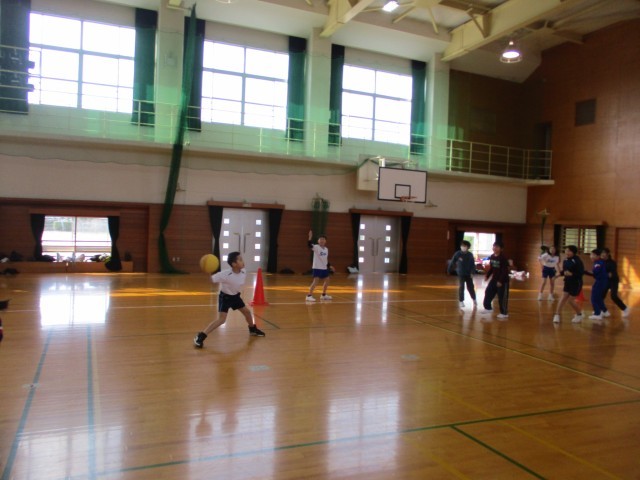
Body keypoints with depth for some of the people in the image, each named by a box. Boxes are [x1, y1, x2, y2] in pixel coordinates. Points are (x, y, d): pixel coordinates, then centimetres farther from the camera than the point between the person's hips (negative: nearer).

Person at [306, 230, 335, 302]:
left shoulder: (326, 249, 10)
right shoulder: (316, 247, -10)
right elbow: (309, 245, -30)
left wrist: (329, 266, 17)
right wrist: (310, 237, -43)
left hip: (324, 268, 8)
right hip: (317, 267, -8)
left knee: (327, 280, 16)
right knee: (316, 281, -16)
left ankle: (323, 295, 32)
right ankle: (309, 296, -12)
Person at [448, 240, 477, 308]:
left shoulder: (470, 255, -7)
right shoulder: (457, 254, -13)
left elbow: (473, 264, -4)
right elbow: (452, 262, -6)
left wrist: (472, 272, -12)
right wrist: (450, 270, -2)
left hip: (468, 274, 2)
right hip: (461, 274, -2)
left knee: (470, 287, 10)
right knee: (461, 287, -3)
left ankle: (474, 300, 31)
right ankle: (461, 301, 10)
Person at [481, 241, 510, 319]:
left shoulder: (503, 258, -19)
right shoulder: (492, 257, 3)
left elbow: (505, 271, -20)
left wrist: (500, 281, -23)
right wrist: (487, 276, 2)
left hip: (503, 281, -7)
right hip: (494, 279, 7)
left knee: (502, 297, 0)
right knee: (488, 293, 11)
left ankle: (504, 313, 11)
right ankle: (488, 308, 27)